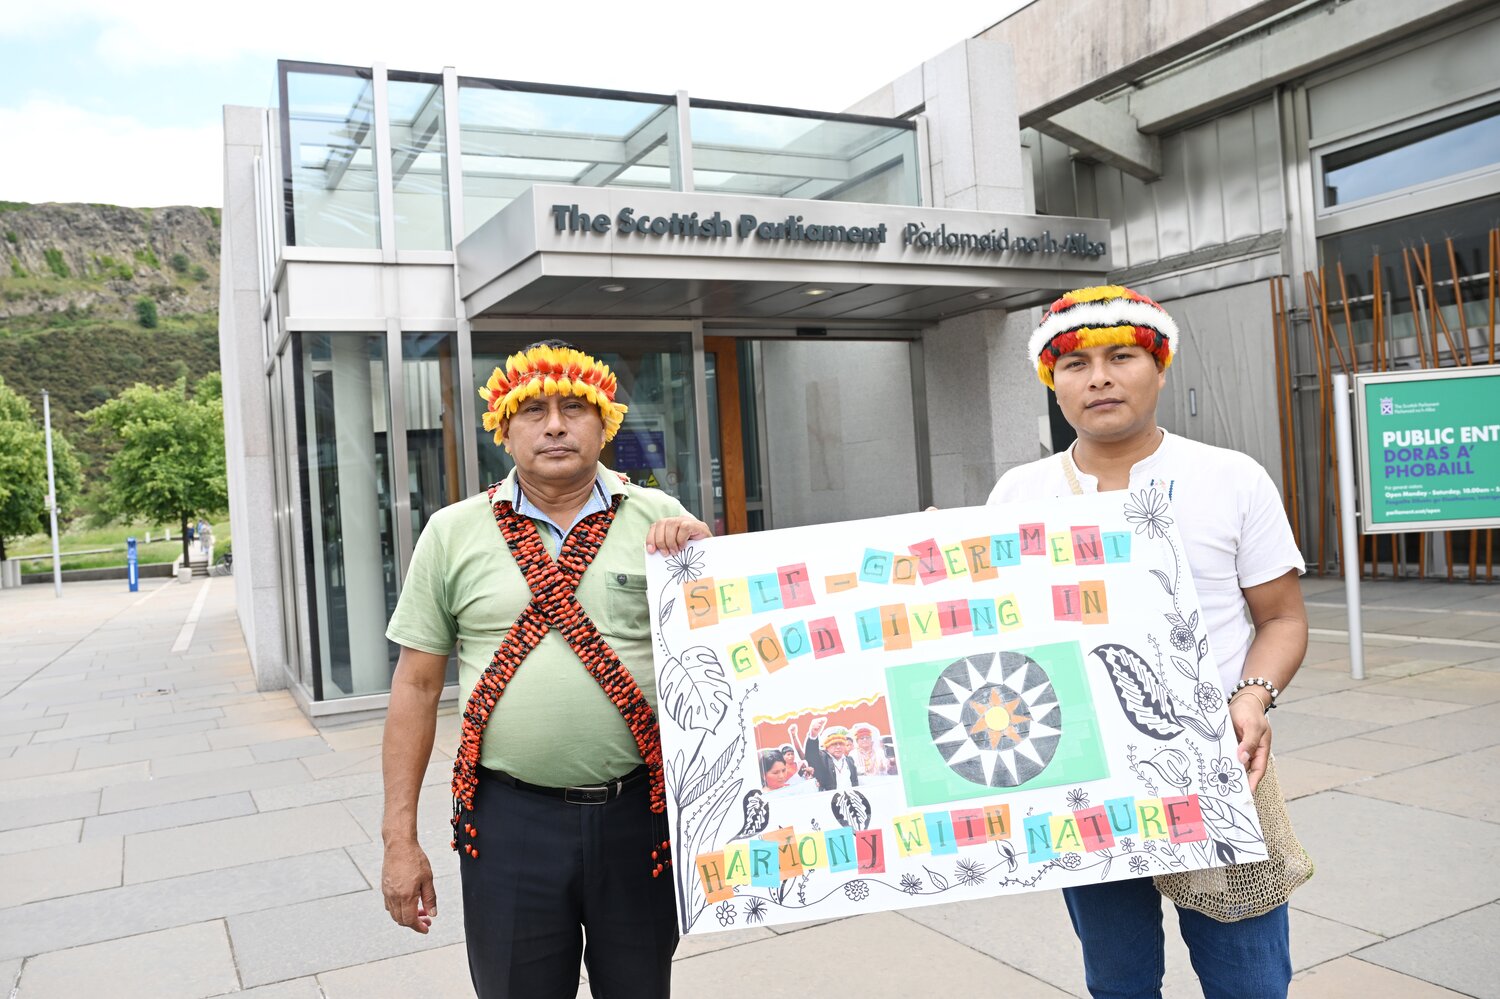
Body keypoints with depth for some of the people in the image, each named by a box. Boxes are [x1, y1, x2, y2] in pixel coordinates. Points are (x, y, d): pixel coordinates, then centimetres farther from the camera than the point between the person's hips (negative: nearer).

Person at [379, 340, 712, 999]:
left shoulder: (660, 521, 1)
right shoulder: (452, 533, 1)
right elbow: (417, 685, 4)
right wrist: (400, 839, 2)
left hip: (639, 810, 1)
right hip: (510, 817, 0)